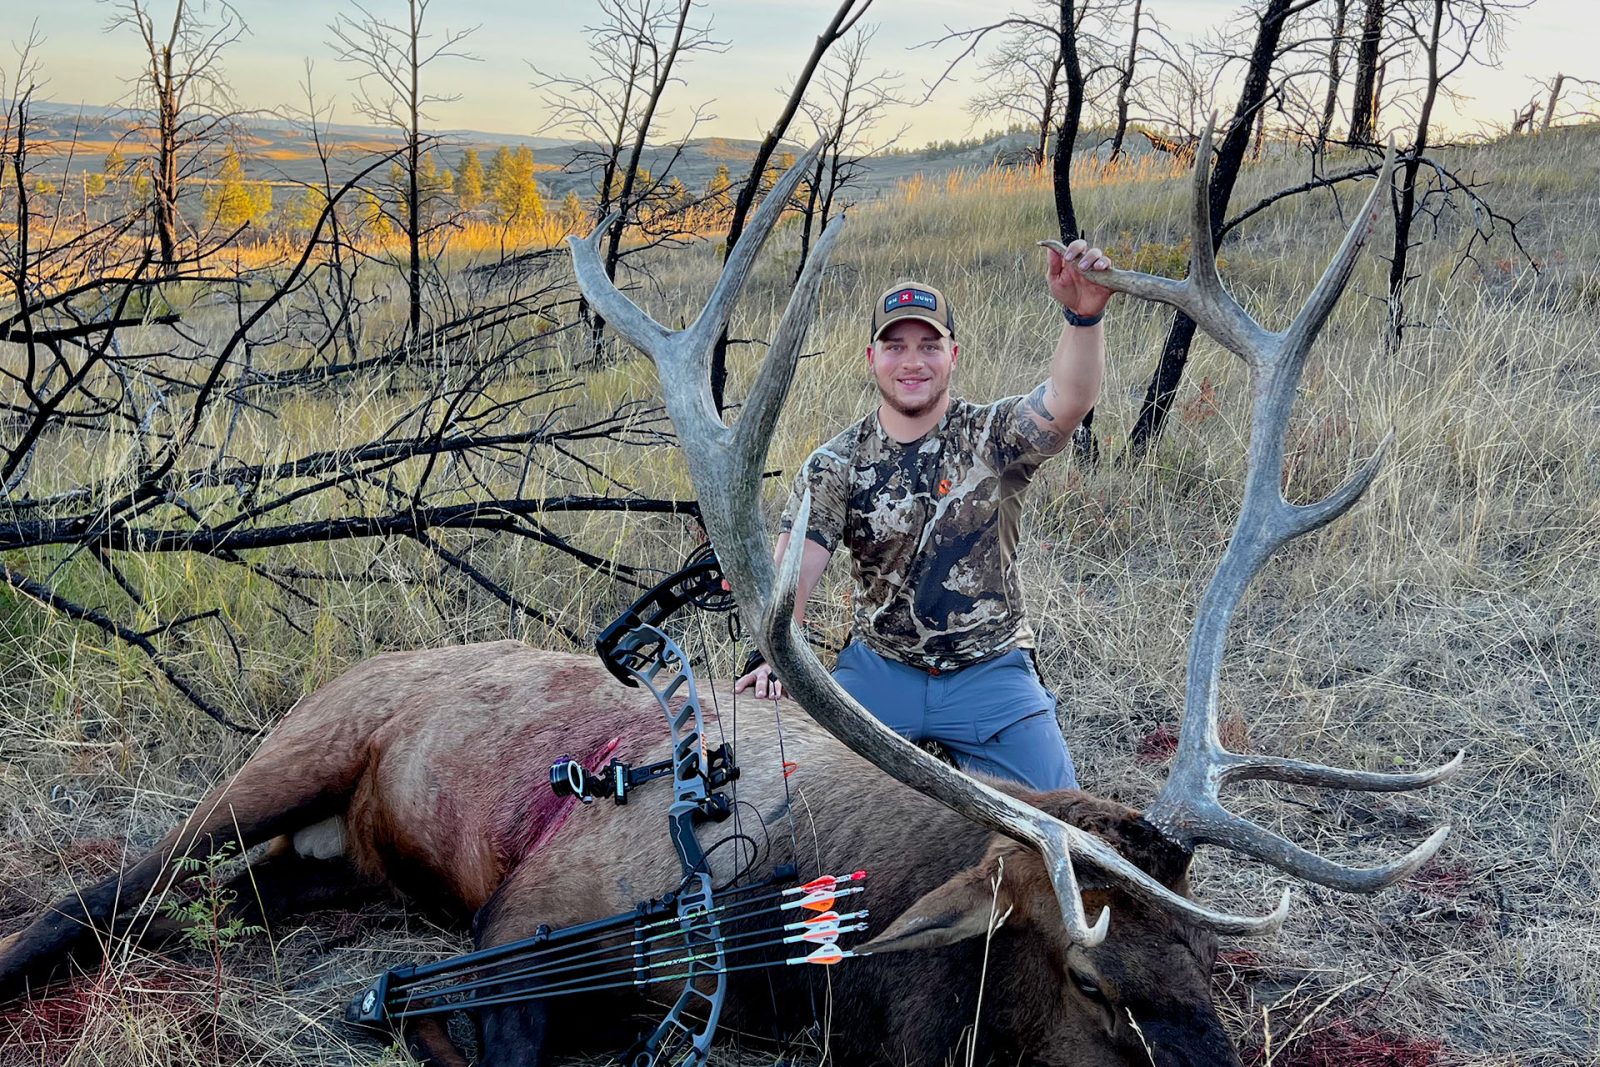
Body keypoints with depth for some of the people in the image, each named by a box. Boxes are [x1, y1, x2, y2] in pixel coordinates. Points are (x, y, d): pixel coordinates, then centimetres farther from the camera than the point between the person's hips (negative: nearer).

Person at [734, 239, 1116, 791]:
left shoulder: (993, 437, -6)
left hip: (989, 672, -1)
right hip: (878, 668, 1)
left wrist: (1083, 316, -46)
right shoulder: (835, 464, -2)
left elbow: (1069, 401, -26)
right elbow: (793, 566, -14)